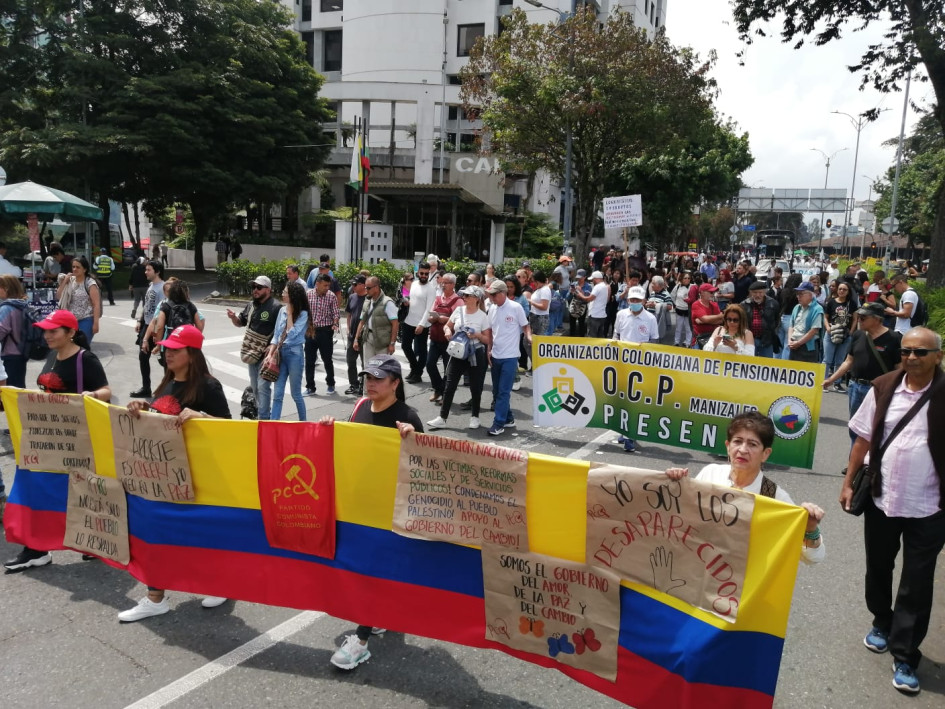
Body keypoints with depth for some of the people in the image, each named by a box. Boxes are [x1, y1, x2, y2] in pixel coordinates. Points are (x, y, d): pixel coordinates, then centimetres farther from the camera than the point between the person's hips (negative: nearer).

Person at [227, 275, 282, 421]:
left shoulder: (276, 307, -13)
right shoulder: (251, 305, 10)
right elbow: (240, 323, 22)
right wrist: (233, 317, 0)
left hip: (266, 355, -8)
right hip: (252, 353, 8)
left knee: (263, 387, -10)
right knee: (254, 386, 17)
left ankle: (263, 418, -5)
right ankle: (261, 412, 31)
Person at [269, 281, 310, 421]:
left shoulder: (303, 314, -10)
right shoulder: (282, 311, 7)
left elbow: (292, 334, -19)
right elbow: (276, 335, 10)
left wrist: (290, 313, -13)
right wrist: (270, 354, 0)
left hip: (294, 354, -5)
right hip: (280, 353, 5)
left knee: (295, 394, 6)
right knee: (277, 394, 5)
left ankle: (303, 423, 23)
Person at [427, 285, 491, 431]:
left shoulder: (483, 316, -7)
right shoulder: (458, 311, 2)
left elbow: (488, 339, -4)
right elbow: (447, 326, 14)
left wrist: (476, 335, -21)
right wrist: (447, 331, -8)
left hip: (475, 355, -3)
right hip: (457, 353, 3)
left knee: (475, 388, 7)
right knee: (449, 386, 1)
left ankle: (474, 416, 24)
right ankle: (442, 418, 6)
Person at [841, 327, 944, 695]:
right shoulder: (883, 388, -3)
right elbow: (864, 438, 4)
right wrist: (849, 482, 2)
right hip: (881, 499, 3)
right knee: (877, 570, 20)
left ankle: (905, 657, 18)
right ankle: (881, 623, 44)